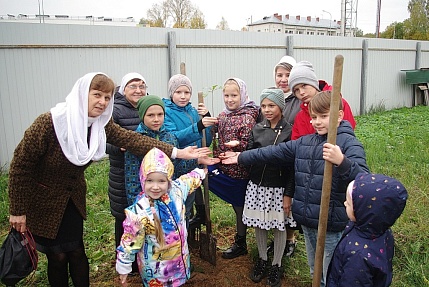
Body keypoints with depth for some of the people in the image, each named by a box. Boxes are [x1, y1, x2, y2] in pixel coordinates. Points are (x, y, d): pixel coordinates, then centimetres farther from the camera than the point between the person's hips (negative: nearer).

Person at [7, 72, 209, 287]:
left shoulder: (101, 124, -10)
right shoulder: (50, 122, -27)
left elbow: (132, 140, -18)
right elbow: (20, 165, -20)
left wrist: (177, 152, -26)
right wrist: (17, 210, -15)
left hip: (73, 197, 5)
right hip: (42, 201, -4)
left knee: (77, 253, 11)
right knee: (57, 257, 6)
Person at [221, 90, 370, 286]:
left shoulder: (349, 143, -13)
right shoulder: (304, 142, 7)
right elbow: (274, 152, 13)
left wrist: (342, 162, -43)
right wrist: (241, 157, 16)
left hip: (332, 227, -7)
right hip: (307, 222, 7)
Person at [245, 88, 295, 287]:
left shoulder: (289, 131, -8)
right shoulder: (257, 129, 5)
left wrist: (289, 194, -12)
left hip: (278, 188, -4)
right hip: (257, 186, 4)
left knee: (278, 226, 9)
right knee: (258, 224, 14)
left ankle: (276, 265, 29)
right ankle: (262, 259, 36)